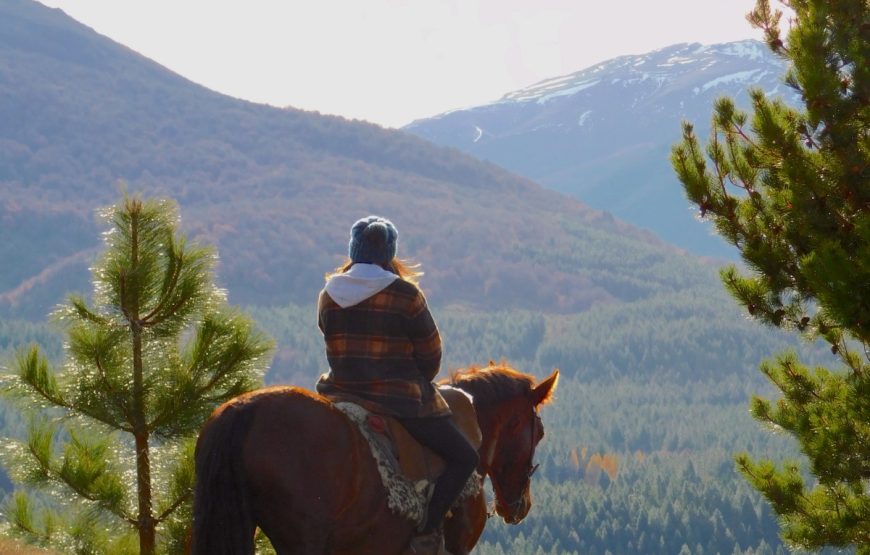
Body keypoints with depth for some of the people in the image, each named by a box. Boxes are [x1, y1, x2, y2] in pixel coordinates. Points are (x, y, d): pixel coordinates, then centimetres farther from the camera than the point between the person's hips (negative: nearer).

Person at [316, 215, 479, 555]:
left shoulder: (329, 295, 2)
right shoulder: (406, 295, -11)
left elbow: (336, 346, 10)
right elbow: (431, 355, -5)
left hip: (344, 395, 5)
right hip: (400, 398, -5)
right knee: (463, 457, 5)